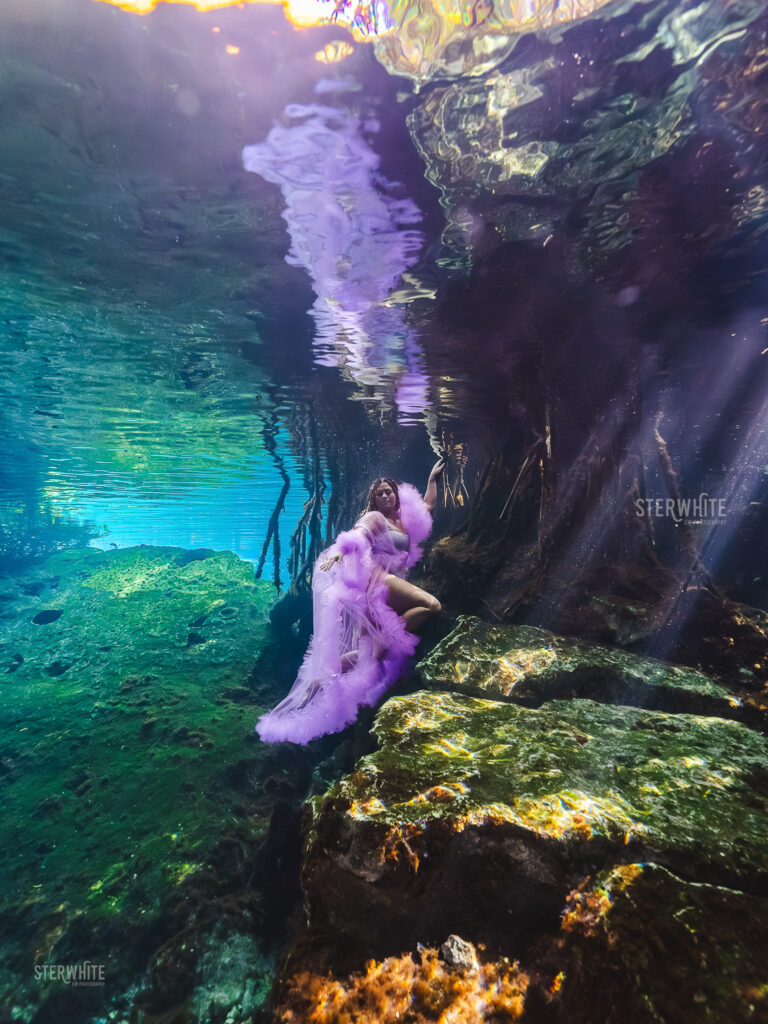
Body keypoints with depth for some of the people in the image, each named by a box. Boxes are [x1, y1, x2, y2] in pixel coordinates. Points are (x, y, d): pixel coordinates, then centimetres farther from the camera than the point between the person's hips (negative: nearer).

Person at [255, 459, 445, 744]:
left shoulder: (406, 519, 27)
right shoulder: (374, 517, 5)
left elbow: (428, 506, 41)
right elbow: (357, 533, -16)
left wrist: (432, 477, 42)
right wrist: (339, 550, -35)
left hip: (389, 587, 8)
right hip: (374, 576, -8)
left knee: (372, 645, -2)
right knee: (430, 604, -24)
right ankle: (384, 645, -21)